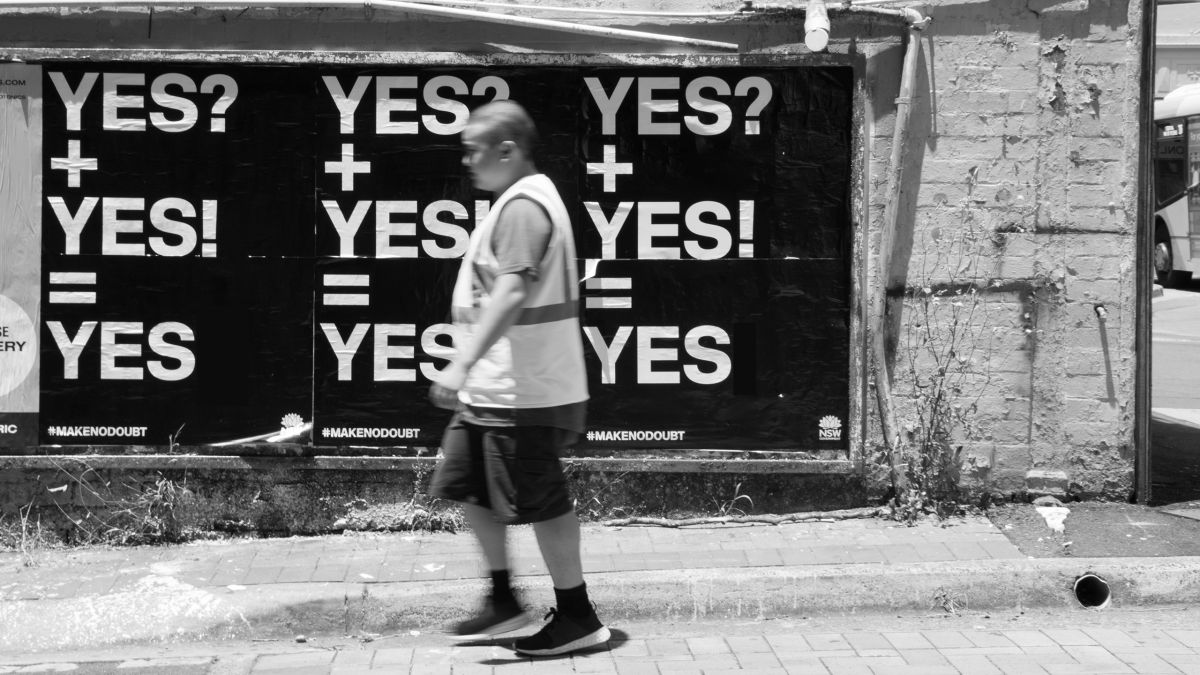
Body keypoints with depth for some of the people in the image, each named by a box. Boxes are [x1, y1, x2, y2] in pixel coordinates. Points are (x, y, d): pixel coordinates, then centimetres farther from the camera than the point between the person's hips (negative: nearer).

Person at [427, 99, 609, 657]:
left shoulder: (522, 205, -17)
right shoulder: (527, 198, 16)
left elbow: (510, 293, -29)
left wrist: (462, 364, -34)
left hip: (522, 394, -11)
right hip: (492, 389, 11)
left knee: (541, 504, -1)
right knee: (473, 490, 16)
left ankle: (578, 619, 10)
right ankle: (503, 603, 27)